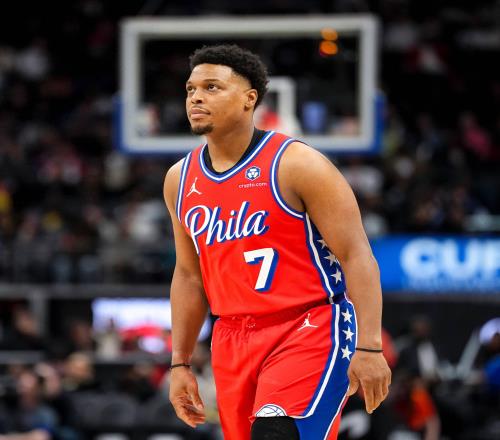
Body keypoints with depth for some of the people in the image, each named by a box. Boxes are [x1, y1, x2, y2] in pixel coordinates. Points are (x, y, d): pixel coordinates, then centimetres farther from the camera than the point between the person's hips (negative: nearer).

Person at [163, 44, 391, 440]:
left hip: (310, 330, -7)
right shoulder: (180, 180, 8)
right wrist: (180, 364, 15)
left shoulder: (297, 165, -11)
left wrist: (369, 346, -22)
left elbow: (356, 256, -13)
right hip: (234, 341, 7)